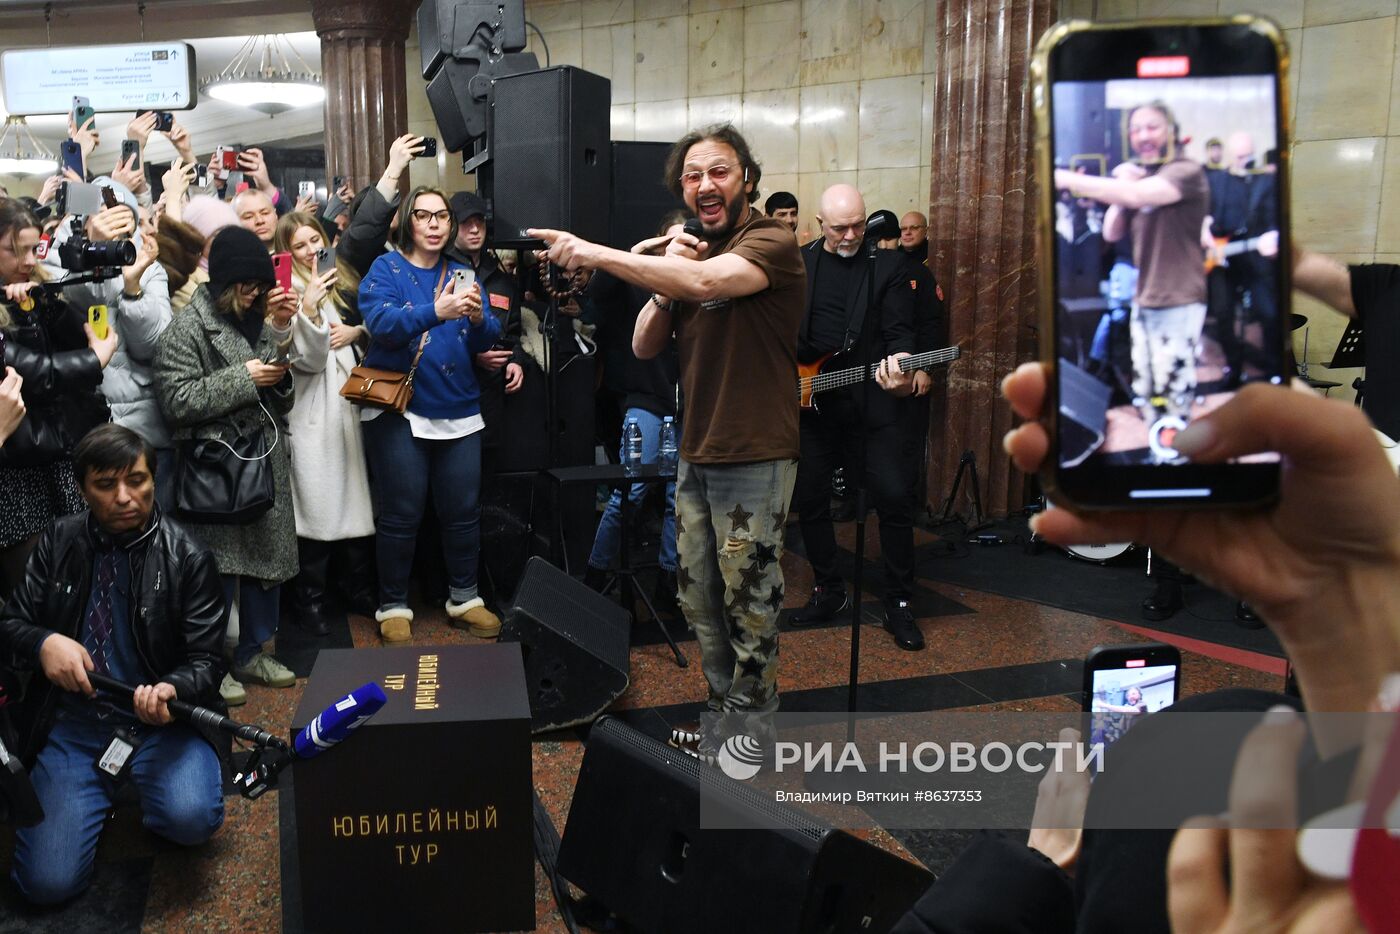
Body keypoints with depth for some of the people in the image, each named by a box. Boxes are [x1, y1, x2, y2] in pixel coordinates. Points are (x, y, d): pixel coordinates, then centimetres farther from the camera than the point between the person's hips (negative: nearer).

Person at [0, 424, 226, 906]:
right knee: (48, 882, -12)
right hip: (72, 723, 2)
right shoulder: (59, 542, 2)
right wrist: (43, 642, -18)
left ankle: (136, 785, 7)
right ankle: (108, 789, 18)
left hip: (159, 719, -2)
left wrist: (171, 690, -29)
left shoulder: (188, 557, -6)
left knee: (191, 818, -29)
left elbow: (206, 661, -5)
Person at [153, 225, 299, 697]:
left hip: (265, 460, 7)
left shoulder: (257, 320, 13)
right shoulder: (187, 328, -7)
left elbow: (281, 393, 21)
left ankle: (251, 652, 28)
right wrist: (242, 379, -16)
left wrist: (282, 333, 2)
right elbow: (176, 399, -16)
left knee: (267, 557, 12)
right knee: (221, 566, 0)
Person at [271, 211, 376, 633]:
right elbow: (308, 358, -14)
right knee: (317, 501, -2)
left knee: (357, 495, 11)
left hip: (352, 401, 6)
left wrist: (357, 331, -3)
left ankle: (359, 589, 24)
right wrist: (309, 309, -28)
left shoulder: (343, 278, 12)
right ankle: (310, 598, 11)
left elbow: (371, 327, 19)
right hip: (314, 412, -6)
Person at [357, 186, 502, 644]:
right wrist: (436, 312, -36)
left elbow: (487, 340, 3)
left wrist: (477, 318, -20)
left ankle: (464, 598, 25)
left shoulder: (462, 274, 10)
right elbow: (382, 322, -21)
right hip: (399, 409, -4)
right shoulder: (386, 269, -2)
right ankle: (393, 606, 17)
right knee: (401, 515, 1)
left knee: (463, 510, 8)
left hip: (459, 411, 4)